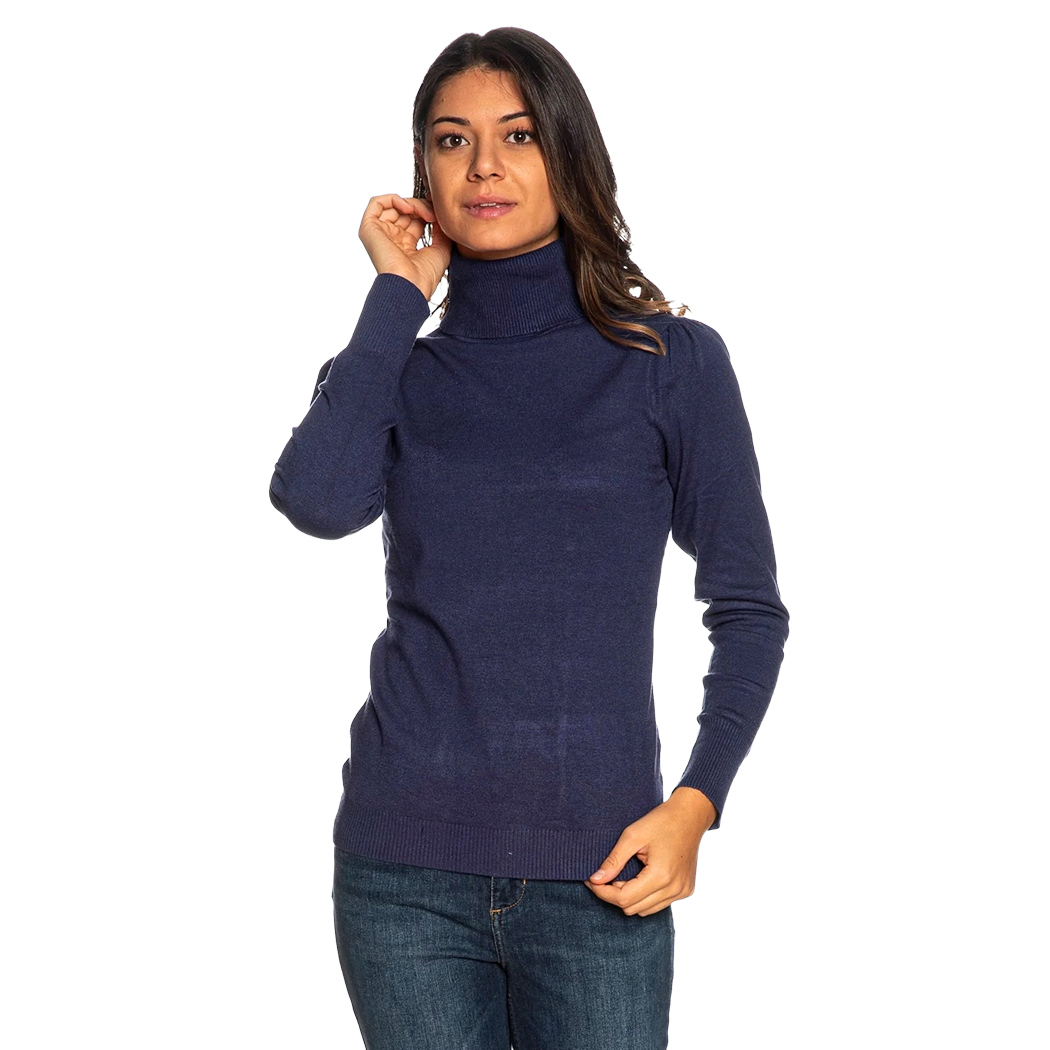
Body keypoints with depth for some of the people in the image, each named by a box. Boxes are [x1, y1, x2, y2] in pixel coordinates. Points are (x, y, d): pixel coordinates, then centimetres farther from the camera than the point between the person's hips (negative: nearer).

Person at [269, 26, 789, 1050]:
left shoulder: (674, 361, 1)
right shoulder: (404, 369, 7)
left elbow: (748, 608, 4)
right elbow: (316, 500, -15)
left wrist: (694, 804, -8)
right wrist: (398, 295, -5)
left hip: (597, 870, -1)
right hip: (405, 865, 2)